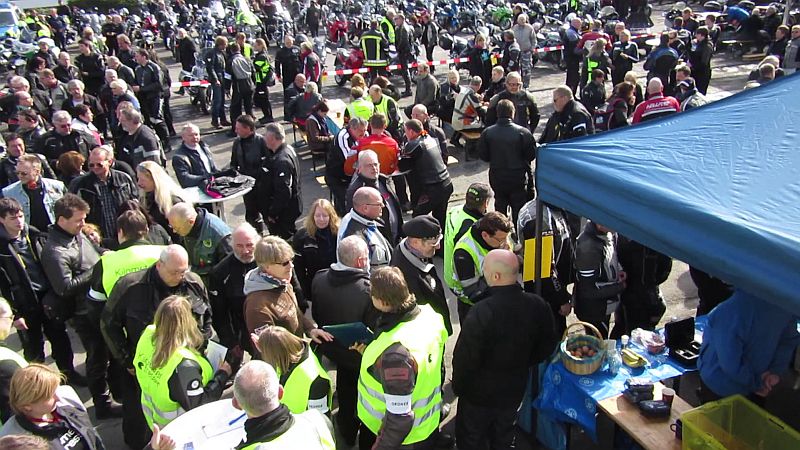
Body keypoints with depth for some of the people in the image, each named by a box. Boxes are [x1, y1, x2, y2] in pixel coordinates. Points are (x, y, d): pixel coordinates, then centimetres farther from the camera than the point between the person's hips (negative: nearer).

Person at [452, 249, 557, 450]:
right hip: (515, 389, 5)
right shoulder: (537, 305, -13)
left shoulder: (481, 312, -32)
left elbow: (465, 358, -25)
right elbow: (547, 345, 2)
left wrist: (458, 386, -7)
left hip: (480, 392, -5)